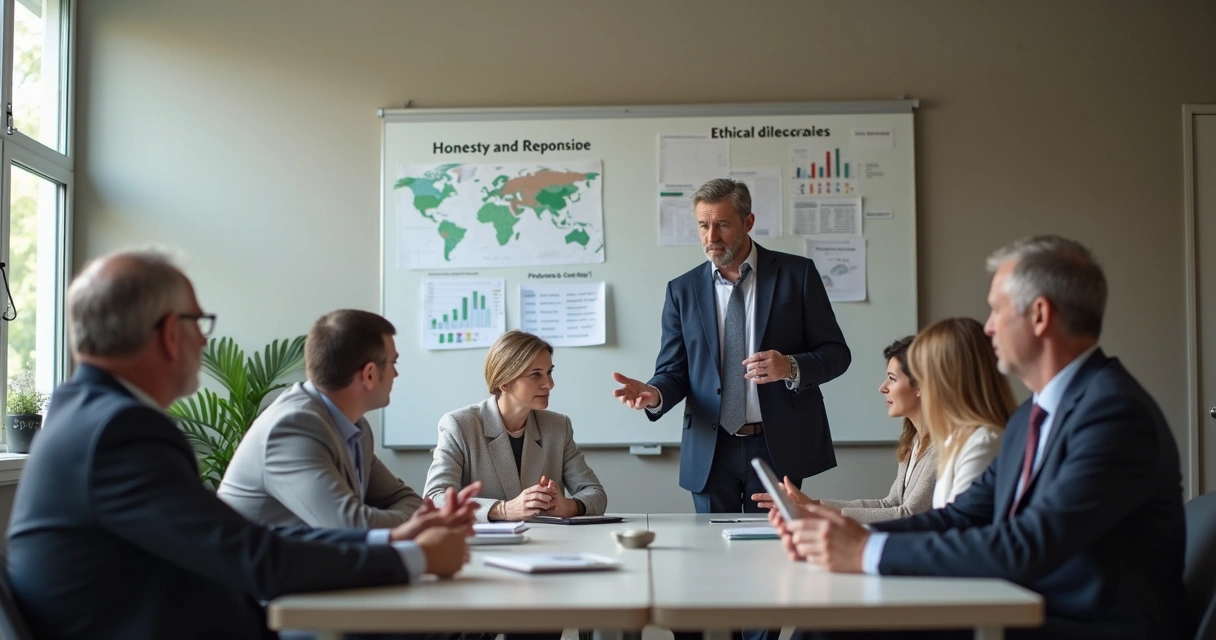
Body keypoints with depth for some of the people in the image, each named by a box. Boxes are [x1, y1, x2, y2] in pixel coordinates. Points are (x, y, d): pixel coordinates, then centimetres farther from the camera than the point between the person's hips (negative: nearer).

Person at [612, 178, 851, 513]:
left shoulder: (796, 274, 0)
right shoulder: (682, 290, 6)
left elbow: (836, 352, 1)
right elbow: (674, 370, 5)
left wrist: (791, 367, -19)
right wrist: (655, 394, -17)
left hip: (779, 446, -2)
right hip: (710, 452, 2)